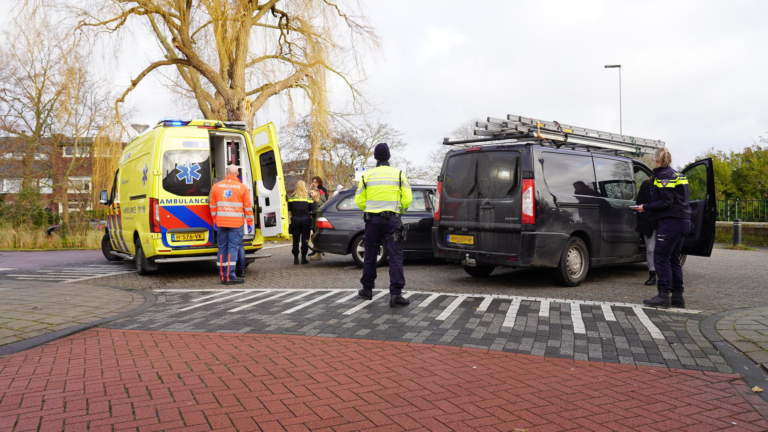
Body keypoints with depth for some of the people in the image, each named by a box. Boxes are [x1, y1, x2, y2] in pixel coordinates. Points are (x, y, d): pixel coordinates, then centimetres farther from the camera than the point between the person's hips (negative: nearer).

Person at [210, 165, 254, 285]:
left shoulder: (216, 186, 7)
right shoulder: (242, 187, -2)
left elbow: (213, 205, 10)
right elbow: (248, 207, -1)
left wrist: (215, 220, 19)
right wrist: (250, 223, 5)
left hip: (220, 223, 3)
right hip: (236, 223, -3)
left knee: (222, 248, 10)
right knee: (233, 248, -3)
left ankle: (223, 276, 14)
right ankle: (230, 277, -8)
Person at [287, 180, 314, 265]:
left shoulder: (292, 196, 0)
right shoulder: (308, 196, -1)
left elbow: (289, 208, 2)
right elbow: (312, 209, -2)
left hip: (295, 219, 1)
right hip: (305, 219, 0)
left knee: (295, 239, 7)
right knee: (305, 239, 5)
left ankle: (296, 258, 7)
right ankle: (303, 257, 4)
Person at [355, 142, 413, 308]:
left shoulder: (367, 175, 4)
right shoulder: (398, 174, 1)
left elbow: (359, 200, 1)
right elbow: (407, 198, -3)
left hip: (372, 220, 2)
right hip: (392, 219, -2)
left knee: (370, 255, 14)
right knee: (395, 257, -3)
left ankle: (367, 289, 25)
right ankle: (395, 294, -11)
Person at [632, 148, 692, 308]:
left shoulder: (663, 176, -10)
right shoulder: (676, 175, 18)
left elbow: (666, 202, -17)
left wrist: (645, 208, -9)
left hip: (671, 222, -10)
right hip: (683, 222, 10)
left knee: (661, 258, -8)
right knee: (673, 259, 13)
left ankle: (664, 295, -10)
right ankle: (677, 296, 16)